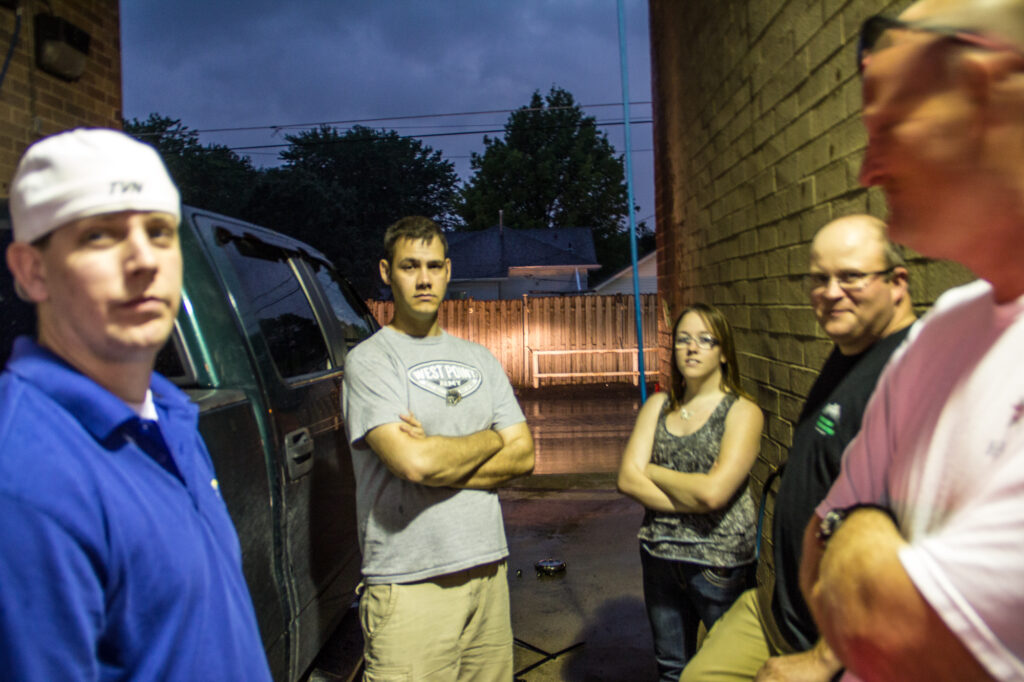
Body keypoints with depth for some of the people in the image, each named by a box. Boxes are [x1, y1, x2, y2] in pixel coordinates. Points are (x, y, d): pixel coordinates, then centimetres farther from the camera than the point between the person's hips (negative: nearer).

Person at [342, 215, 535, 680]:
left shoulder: (479, 359, 13)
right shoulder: (370, 359, -6)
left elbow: (524, 456, 6)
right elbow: (413, 462, -20)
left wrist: (439, 467, -10)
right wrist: (492, 439, -3)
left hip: (488, 571, 6)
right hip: (410, 586, -5)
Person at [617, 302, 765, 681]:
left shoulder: (742, 412, -8)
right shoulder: (658, 406, 6)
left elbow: (713, 491, -21)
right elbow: (627, 479, -5)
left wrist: (653, 471, -7)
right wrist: (693, 503, -15)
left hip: (720, 561, -4)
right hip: (660, 554, 5)